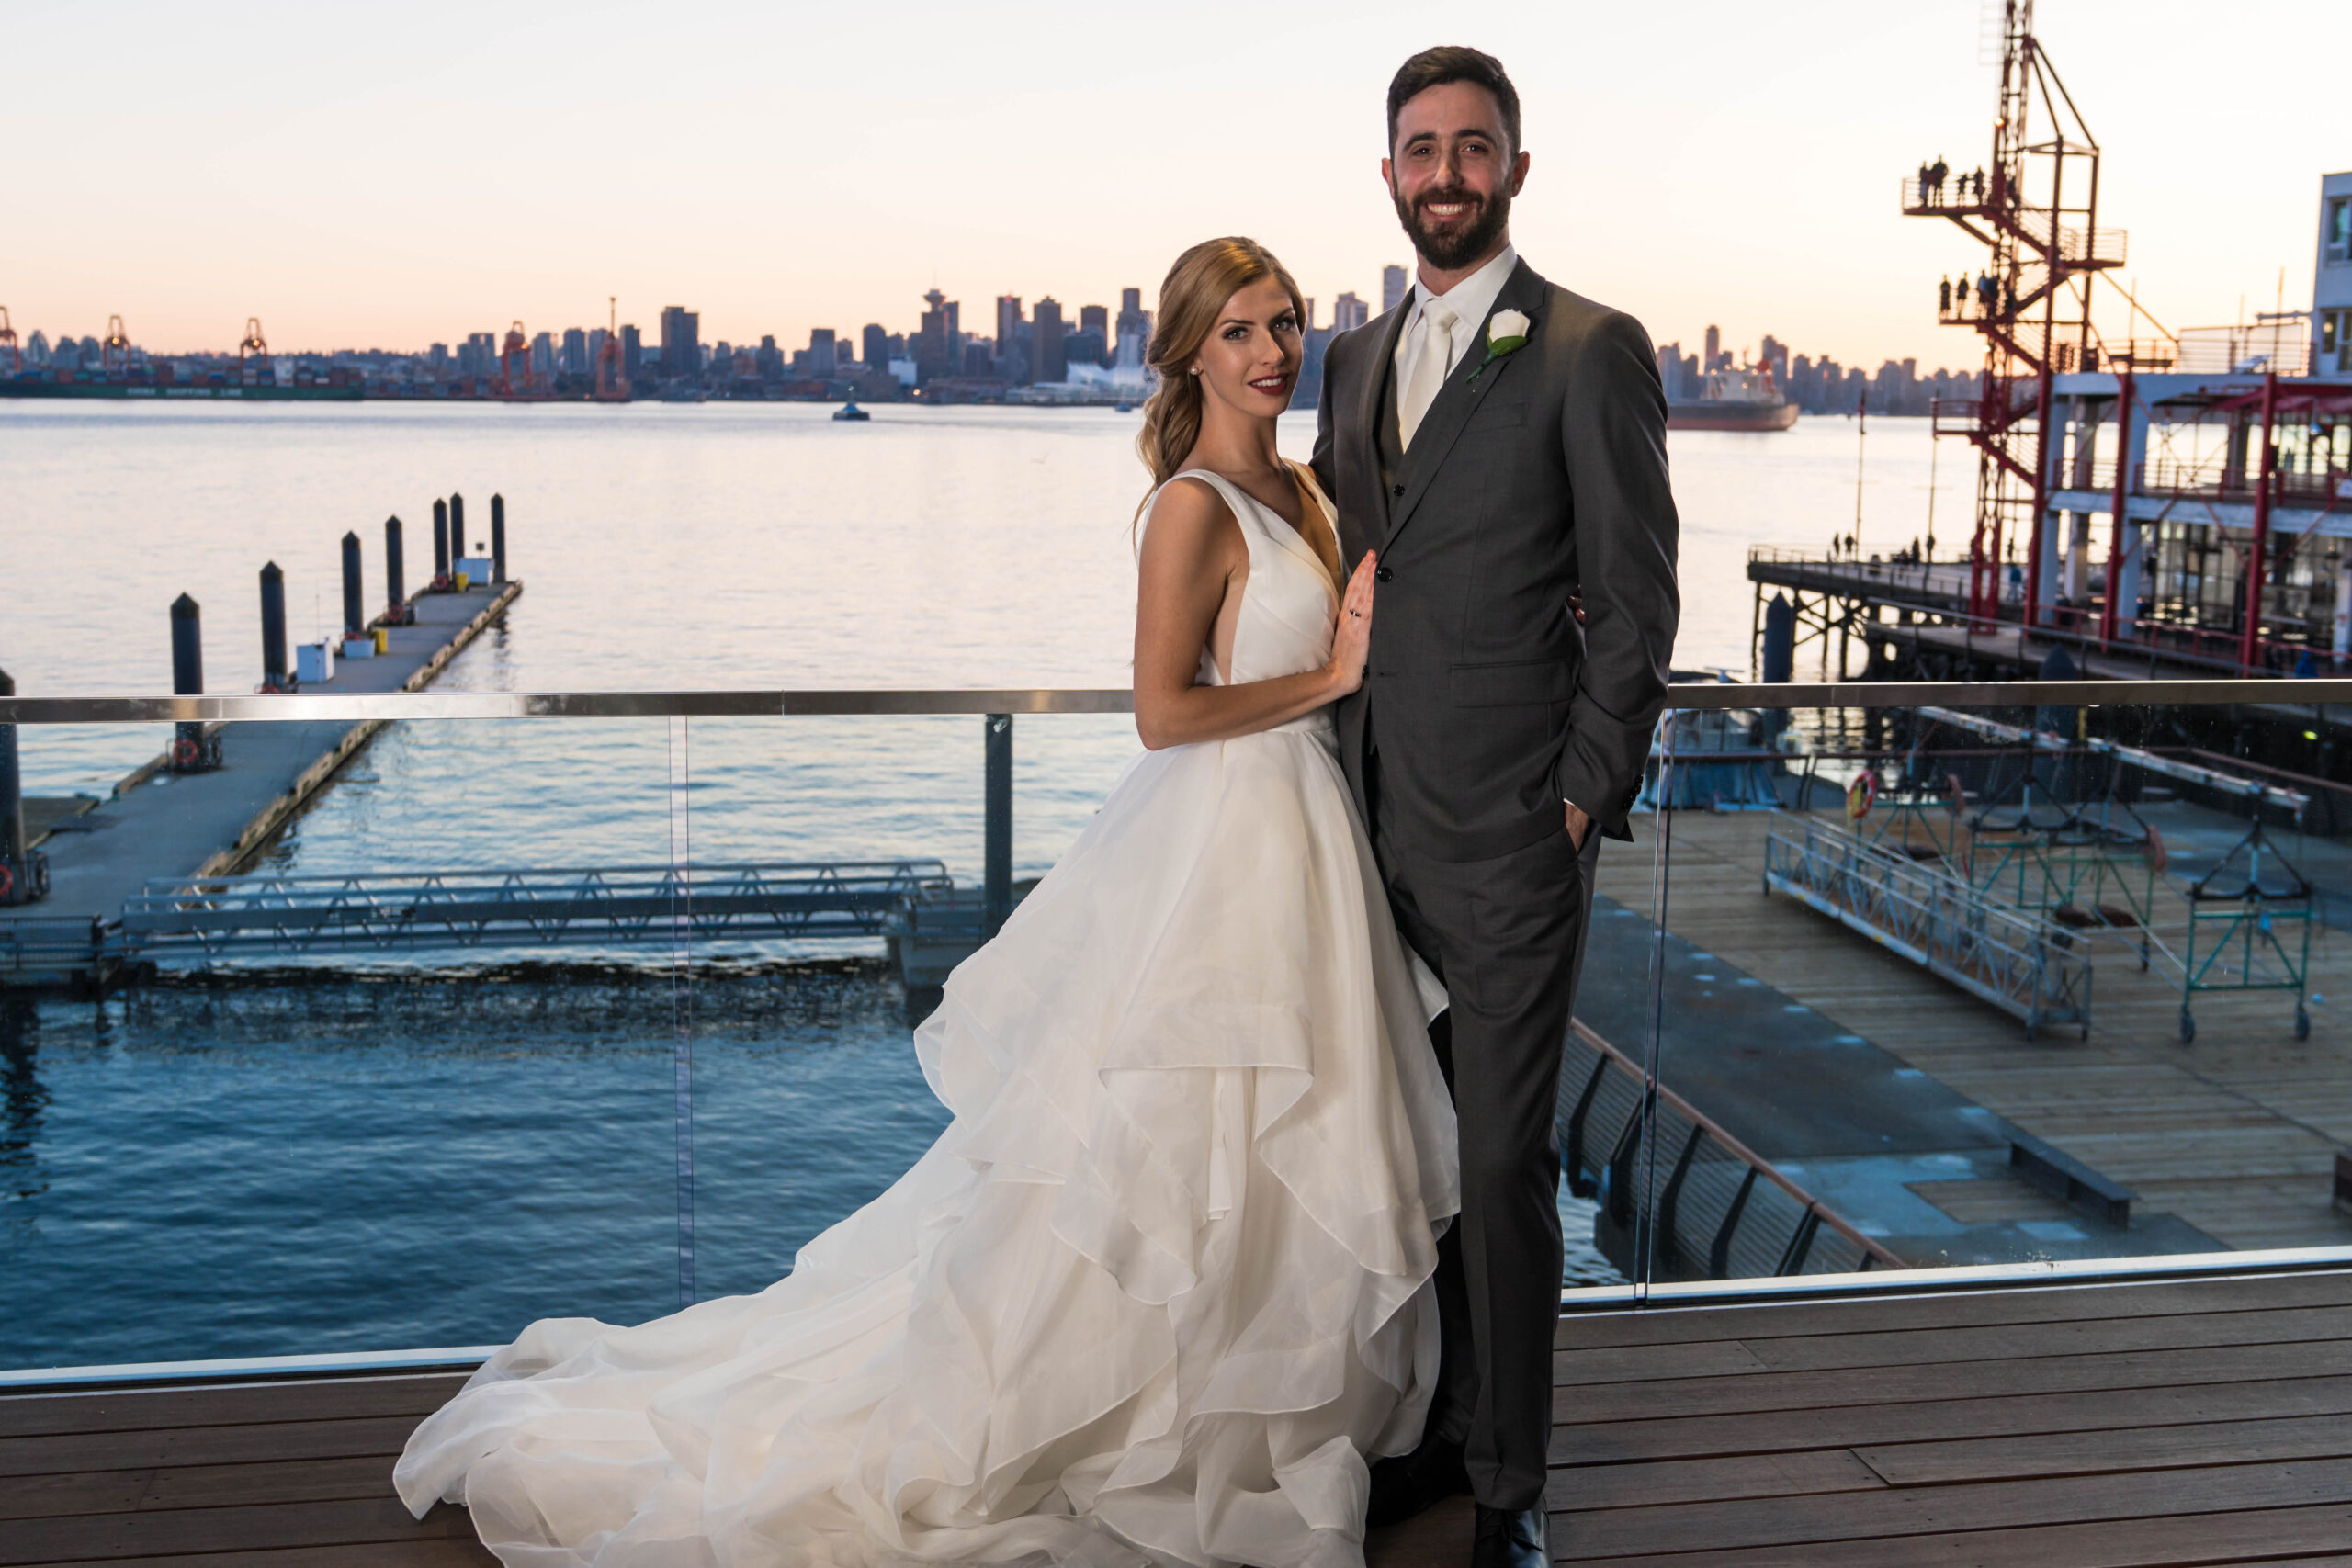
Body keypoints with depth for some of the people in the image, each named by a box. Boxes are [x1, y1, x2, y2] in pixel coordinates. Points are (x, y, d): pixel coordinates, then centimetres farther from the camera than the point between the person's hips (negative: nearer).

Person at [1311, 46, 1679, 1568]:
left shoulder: (1591, 351, -6)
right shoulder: (1358, 356, 13)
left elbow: (1636, 597, -8)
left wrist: (1587, 801, -11)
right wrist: (1343, 783, 12)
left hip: (1512, 837, -6)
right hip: (1377, 830, 6)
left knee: (1502, 1163, 1)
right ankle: (1434, 1426, 31)